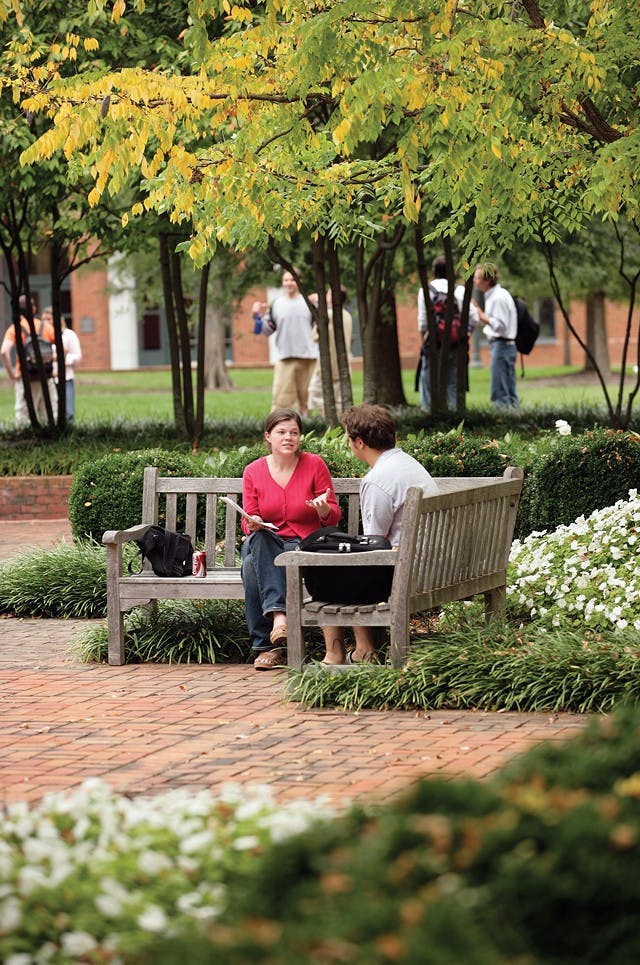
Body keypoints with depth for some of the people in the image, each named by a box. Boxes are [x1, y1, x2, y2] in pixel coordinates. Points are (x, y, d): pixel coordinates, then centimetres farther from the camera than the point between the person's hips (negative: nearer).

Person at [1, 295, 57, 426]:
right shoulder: (46, 326, 4)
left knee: (23, 418, 2)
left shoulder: (15, 329, -4)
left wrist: (11, 374, -11)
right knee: (48, 416, 8)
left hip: (25, 378, -2)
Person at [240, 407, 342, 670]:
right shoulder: (253, 471, 4)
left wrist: (324, 509, -23)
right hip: (265, 547, 2)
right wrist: (253, 524, -19)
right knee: (251, 563, -35)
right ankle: (279, 615, -46)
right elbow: (249, 522, 6)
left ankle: (267, 645, -35)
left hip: (304, 544, -2)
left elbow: (334, 517, 2)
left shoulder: (315, 465, -1)